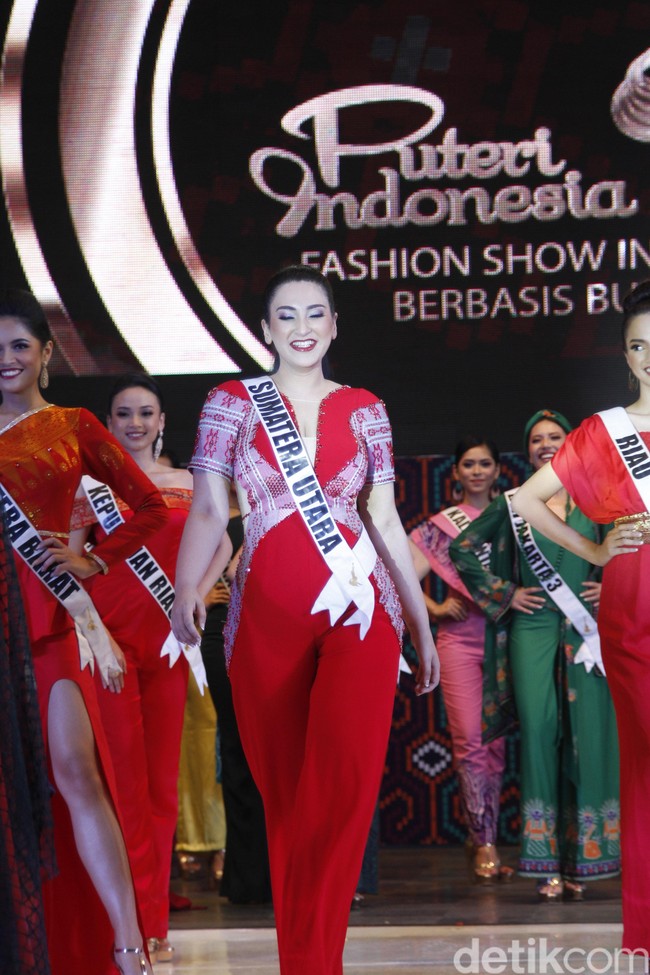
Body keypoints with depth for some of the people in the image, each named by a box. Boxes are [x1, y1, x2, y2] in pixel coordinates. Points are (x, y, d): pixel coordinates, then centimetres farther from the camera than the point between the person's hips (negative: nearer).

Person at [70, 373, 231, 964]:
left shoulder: (187, 485, 14)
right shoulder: (93, 482, 6)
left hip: (166, 639, 3)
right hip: (110, 633, -3)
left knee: (163, 780, 3)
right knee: (124, 776, -7)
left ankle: (156, 922, 10)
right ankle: (139, 923, -3)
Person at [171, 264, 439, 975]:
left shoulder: (365, 410, 13)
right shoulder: (231, 403, 9)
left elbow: (384, 519, 14)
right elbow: (209, 509, 1)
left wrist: (422, 621, 12)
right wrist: (186, 587, -18)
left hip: (360, 610, 0)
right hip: (267, 615, 0)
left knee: (347, 770, -20)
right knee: (282, 788, 4)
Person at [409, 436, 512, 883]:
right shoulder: (442, 524, 7)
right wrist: (436, 609, -3)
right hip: (460, 640, -1)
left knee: (496, 741, 1)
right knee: (469, 739, -8)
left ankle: (486, 841, 10)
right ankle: (484, 843, -2)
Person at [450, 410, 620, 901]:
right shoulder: (513, 502, 8)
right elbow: (463, 548, 12)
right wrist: (505, 593, 6)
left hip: (584, 628, 1)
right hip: (532, 627, -1)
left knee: (587, 733, -3)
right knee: (539, 732, -9)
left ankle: (579, 859, 4)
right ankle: (547, 864, -6)